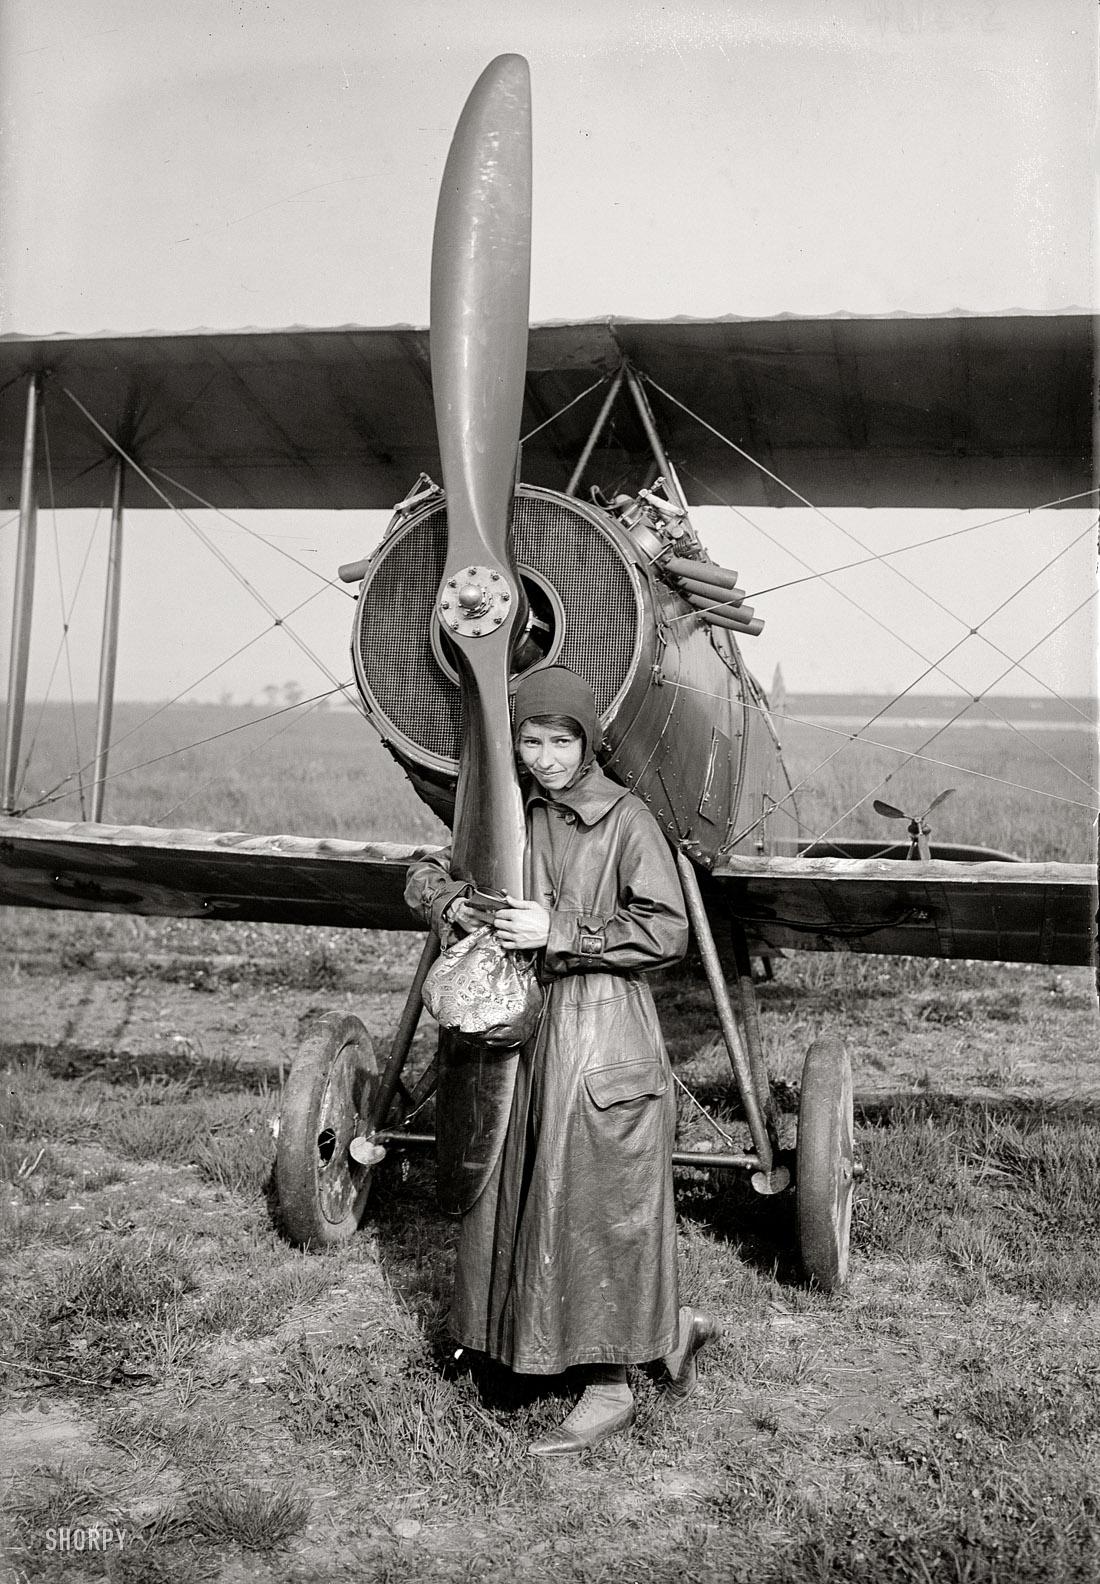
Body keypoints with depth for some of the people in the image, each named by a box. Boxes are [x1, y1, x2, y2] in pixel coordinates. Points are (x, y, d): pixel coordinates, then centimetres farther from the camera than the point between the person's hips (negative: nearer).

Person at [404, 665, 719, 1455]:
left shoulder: (626, 820, -9)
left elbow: (667, 931, -13)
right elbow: (426, 874, 15)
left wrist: (560, 931, -18)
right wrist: (454, 904, -8)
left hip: (605, 1031, -6)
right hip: (530, 1028, 7)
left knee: (596, 1203, 0)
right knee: (529, 1199, 11)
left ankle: (610, 1387, 16)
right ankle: (673, 1326, 29)